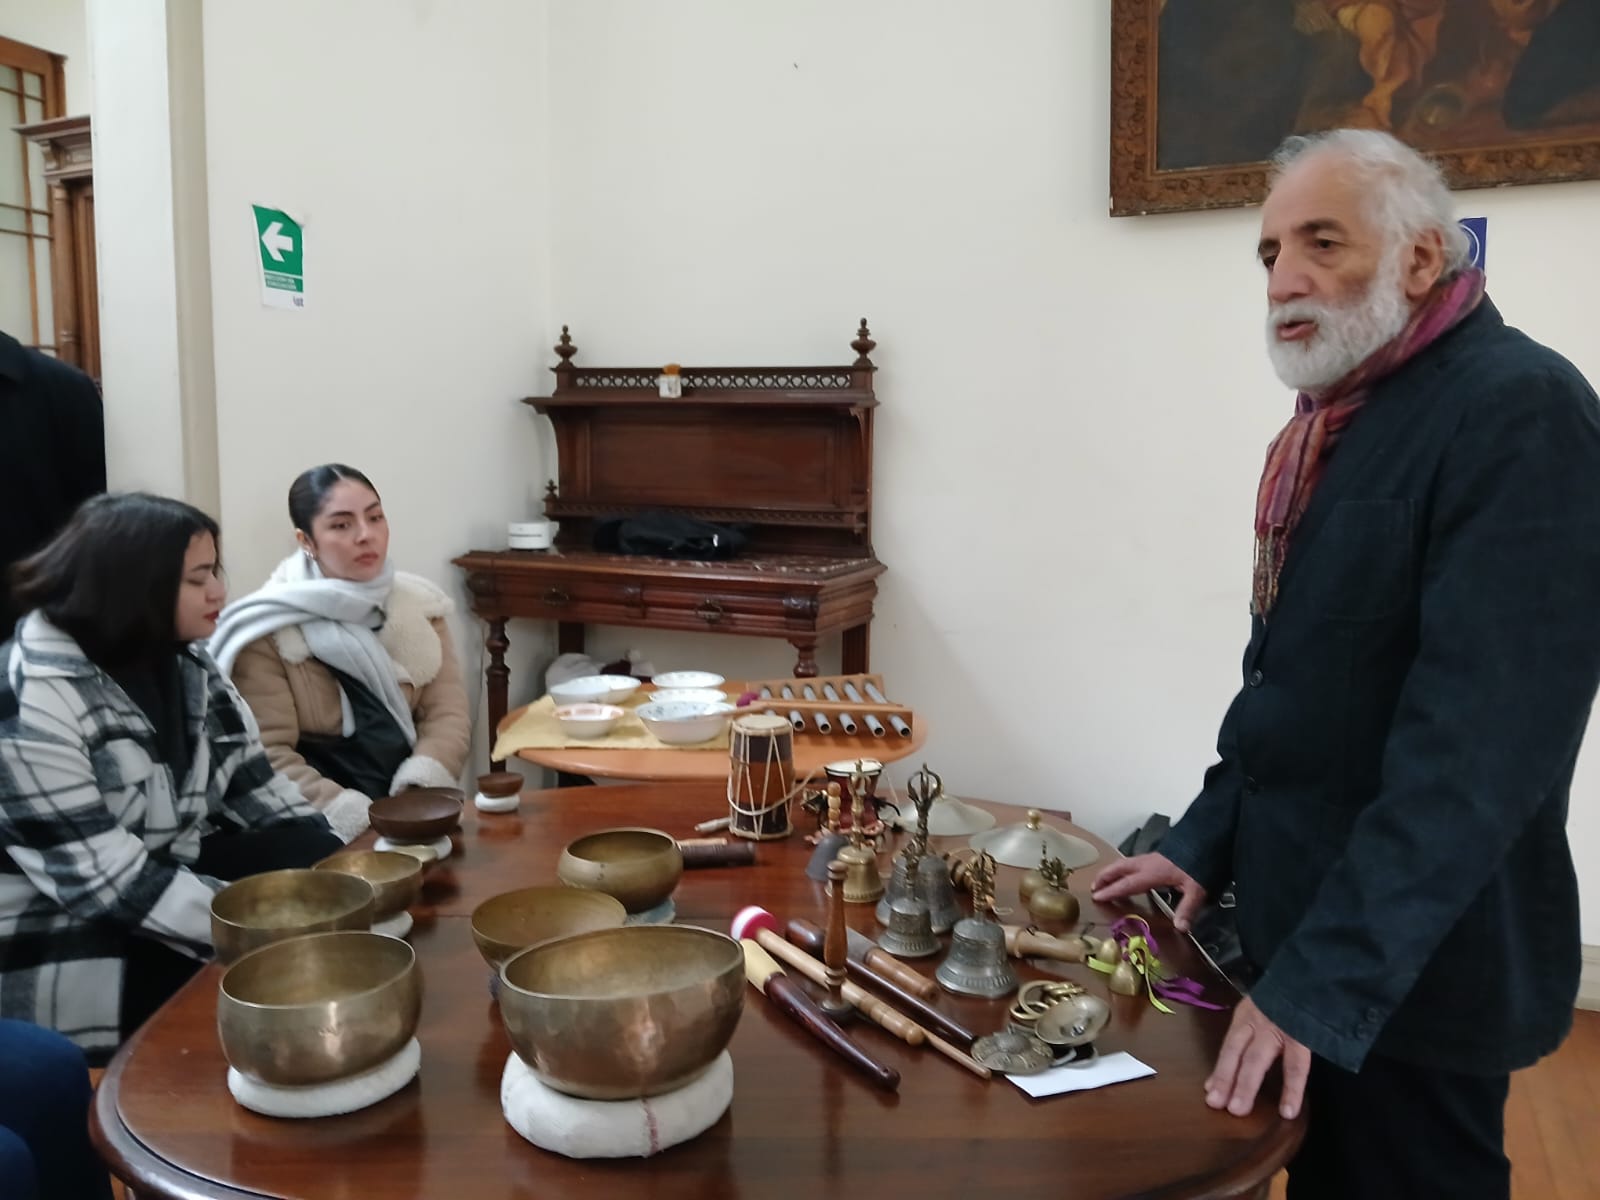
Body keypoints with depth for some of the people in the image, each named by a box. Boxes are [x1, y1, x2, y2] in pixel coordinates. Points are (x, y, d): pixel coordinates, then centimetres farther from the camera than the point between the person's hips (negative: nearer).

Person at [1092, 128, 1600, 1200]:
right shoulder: (1340, 416, 10)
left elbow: (1481, 732, -26)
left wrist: (1329, 972, -25)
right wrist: (1207, 842, 8)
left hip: (1408, 969, -8)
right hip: (1305, 927, 8)